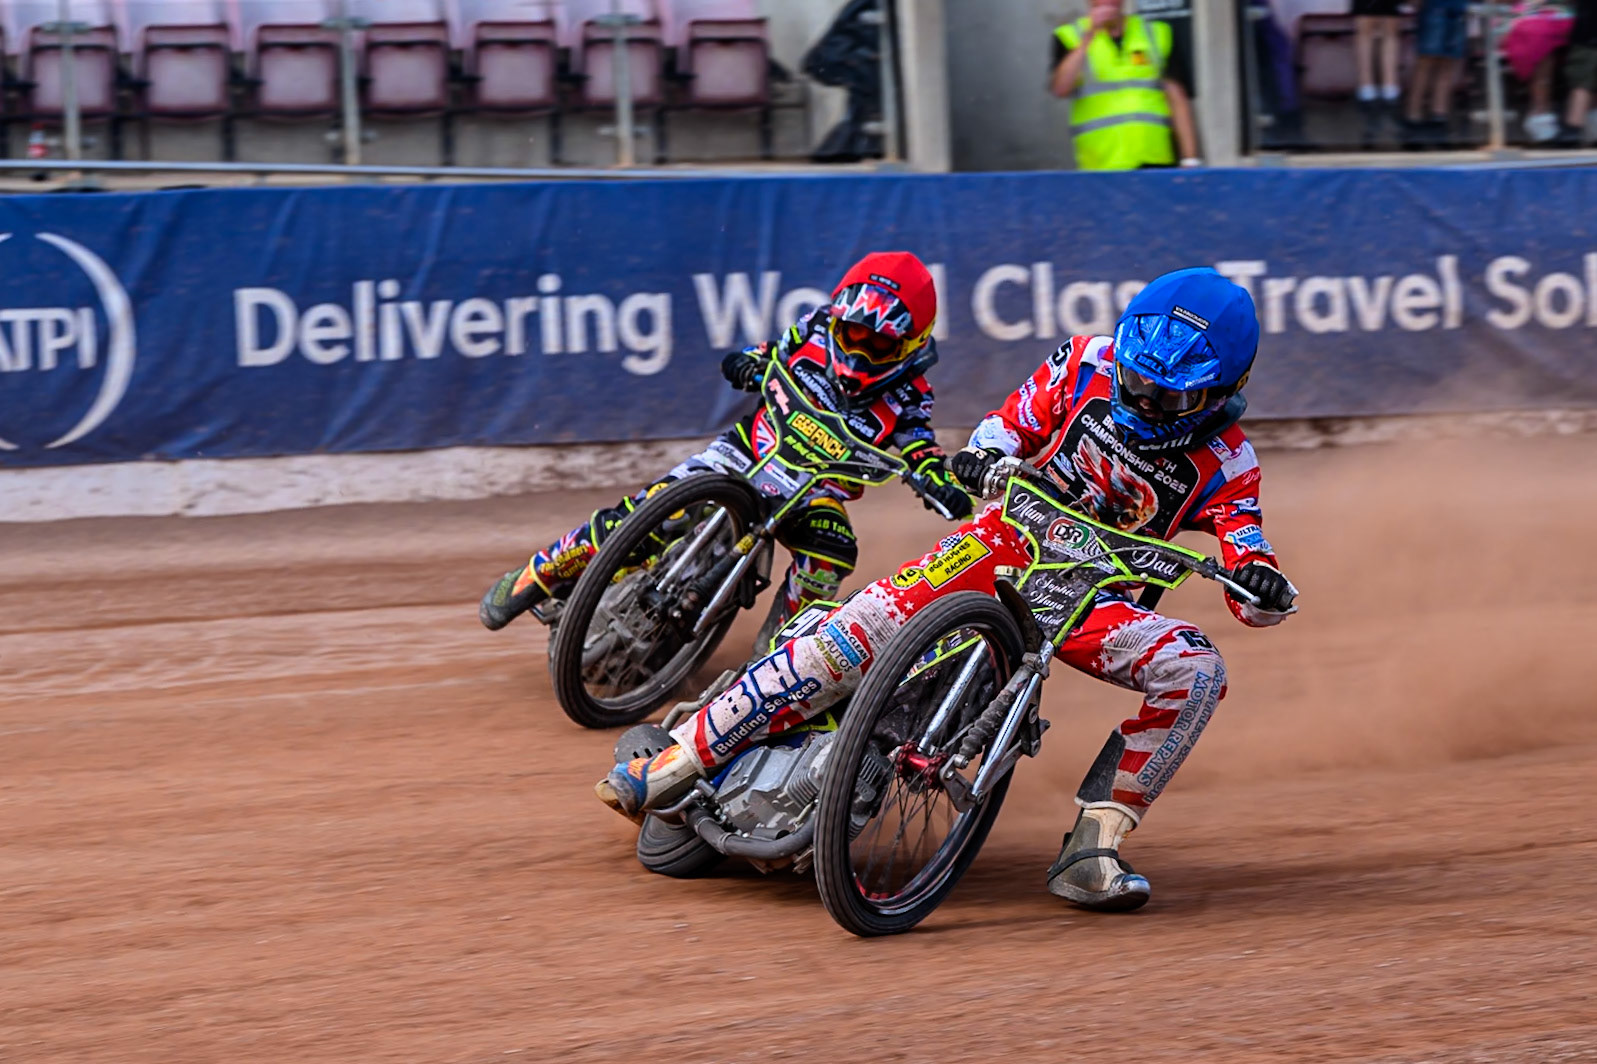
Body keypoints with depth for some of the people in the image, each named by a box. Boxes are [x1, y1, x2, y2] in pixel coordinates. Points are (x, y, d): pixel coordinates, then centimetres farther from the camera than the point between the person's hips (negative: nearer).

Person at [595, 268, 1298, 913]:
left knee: (1196, 670, -28)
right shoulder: (1092, 362, -3)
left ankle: (1091, 851, -27)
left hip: (1096, 600, 0)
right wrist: (985, 454, -12)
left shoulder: (1223, 463, -8)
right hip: (1010, 538, 0)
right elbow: (1017, 421, 11)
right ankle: (681, 760, -19)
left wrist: (1264, 583, -35)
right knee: (867, 624, -24)